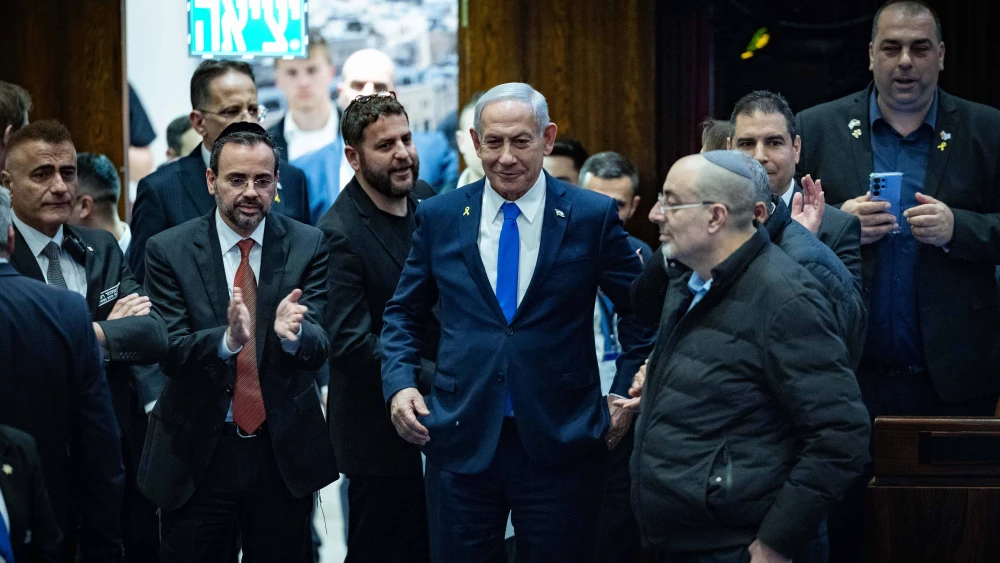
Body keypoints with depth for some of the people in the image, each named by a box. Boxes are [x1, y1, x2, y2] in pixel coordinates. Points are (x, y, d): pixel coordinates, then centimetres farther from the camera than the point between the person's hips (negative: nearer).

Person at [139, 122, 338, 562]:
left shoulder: (308, 245, -2)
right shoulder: (169, 250, -5)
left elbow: (318, 348, -10)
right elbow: (170, 350, -13)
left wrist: (292, 332, -34)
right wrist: (228, 339, -34)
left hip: (285, 451, 1)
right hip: (196, 453, -1)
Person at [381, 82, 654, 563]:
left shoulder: (594, 217, -2)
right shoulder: (439, 217, 4)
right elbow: (404, 313, 14)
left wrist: (626, 394, 0)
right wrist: (399, 383, -1)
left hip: (562, 445, -1)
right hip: (461, 441, 2)